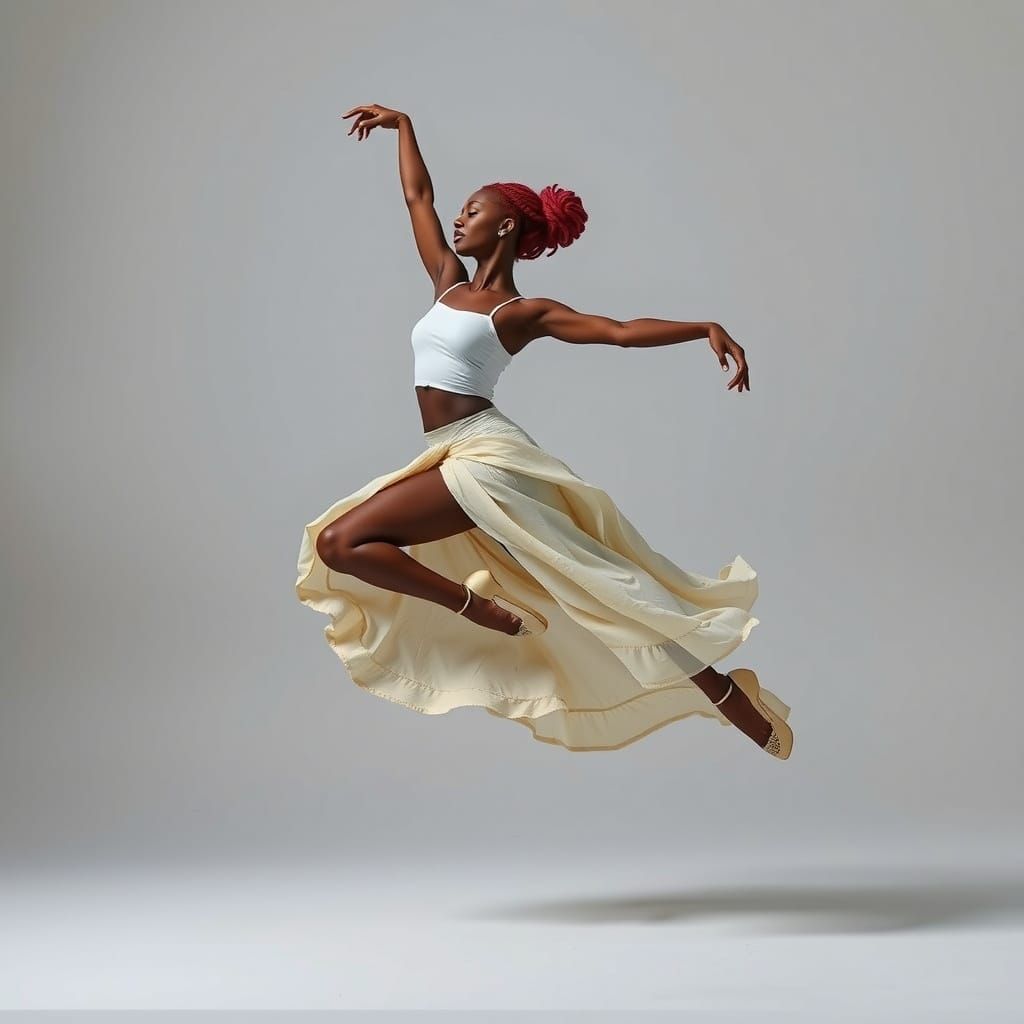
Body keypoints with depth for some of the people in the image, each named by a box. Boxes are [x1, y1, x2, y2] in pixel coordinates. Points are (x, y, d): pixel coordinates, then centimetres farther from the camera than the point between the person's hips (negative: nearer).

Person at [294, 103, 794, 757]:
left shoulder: (525, 312, -3)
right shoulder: (449, 283, 16)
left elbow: (622, 330, -9)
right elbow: (418, 198, 26)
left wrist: (708, 328, -20)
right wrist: (403, 125, 32)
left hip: (485, 458, -7)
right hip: (456, 461, 7)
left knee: (340, 543, -16)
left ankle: (481, 607, -12)